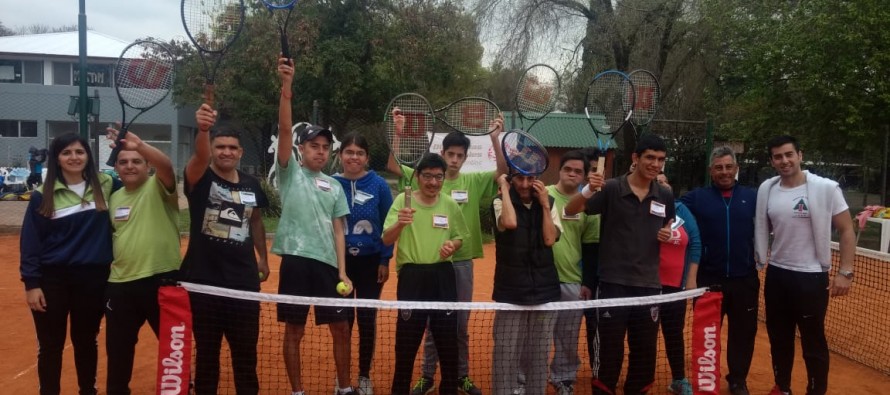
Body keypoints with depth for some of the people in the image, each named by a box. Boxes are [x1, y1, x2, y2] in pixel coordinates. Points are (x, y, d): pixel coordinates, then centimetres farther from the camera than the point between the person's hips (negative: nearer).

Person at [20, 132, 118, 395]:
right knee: (50, 345, 10)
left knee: (86, 341, 16)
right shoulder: (43, 195, -3)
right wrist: (31, 283, -6)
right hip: (52, 279, -1)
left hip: (93, 279, 1)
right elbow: (30, 241, -2)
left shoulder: (105, 186, 0)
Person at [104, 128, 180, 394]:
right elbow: (109, 237, 22)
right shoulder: (114, 197, 12)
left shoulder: (158, 188, -5)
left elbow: (167, 166, -28)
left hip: (162, 280, -5)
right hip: (120, 284, 5)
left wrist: (139, 145, -44)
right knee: (118, 349, 15)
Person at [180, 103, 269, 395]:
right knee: (206, 351, 11)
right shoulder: (201, 180, -7)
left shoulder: (251, 185, 5)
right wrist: (203, 128, -49)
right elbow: (200, 155, -30)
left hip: (244, 280, 3)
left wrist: (262, 258, 20)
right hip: (204, 280, -3)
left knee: (246, 351, 13)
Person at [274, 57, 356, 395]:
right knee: (294, 331, 4)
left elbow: (338, 231, 10)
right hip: (296, 260, -3)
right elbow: (284, 129, -10)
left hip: (328, 263, 3)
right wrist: (286, 86, -21)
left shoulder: (334, 187, 14)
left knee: (341, 328, 7)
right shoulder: (290, 173, 4)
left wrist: (342, 271, 0)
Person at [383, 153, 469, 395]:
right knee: (406, 339, 6)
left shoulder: (450, 205, 4)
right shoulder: (403, 200, -5)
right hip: (412, 276, -2)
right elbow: (386, 240, -12)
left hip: (442, 276, 3)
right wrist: (400, 223, -32)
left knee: (448, 339, 9)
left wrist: (453, 246, -9)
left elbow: (460, 237, 15)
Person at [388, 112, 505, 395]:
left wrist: (495, 138, -19)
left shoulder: (473, 181, 2)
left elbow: (502, 171, -9)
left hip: (462, 261, 2)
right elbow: (391, 165, -9)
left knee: (461, 324, 13)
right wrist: (397, 132, -19)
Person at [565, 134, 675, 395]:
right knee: (609, 351, 3)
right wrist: (588, 189, -30)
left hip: (649, 285, 4)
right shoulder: (611, 189, -7)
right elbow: (570, 211, -11)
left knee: (645, 352, 13)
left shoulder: (665, 197, 6)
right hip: (613, 283, -4)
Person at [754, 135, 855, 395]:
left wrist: (845, 272, -11)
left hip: (811, 277, -4)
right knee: (779, 338, 15)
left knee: (813, 342, 4)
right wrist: (759, 260, 9)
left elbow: (846, 230, -6)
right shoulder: (766, 189, 2)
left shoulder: (826, 188, -10)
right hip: (776, 275, 4)